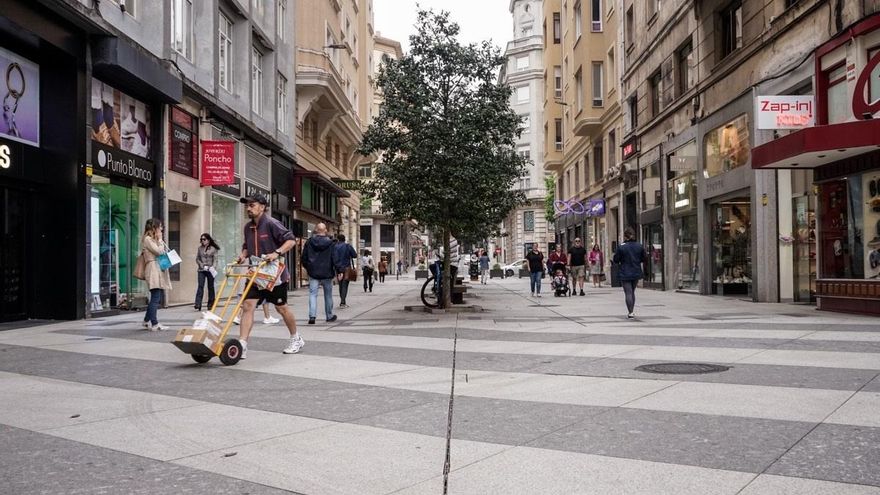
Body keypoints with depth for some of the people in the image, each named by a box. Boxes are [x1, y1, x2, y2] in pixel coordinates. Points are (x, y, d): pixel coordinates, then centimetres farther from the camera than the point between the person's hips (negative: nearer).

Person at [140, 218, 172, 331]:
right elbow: (159, 251, -14)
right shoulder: (147, 239, -5)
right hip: (153, 269, -10)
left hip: (160, 270, 10)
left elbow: (166, 251, 22)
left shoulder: (154, 239, 23)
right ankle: (154, 324, -10)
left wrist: (161, 240, 11)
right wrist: (160, 239, -2)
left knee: (158, 297, 12)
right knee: (156, 298, -11)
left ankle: (147, 320, 21)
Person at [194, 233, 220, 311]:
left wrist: (212, 267, -16)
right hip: (201, 270, 1)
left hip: (210, 270, -1)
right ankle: (197, 305, -19)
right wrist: (201, 264, -6)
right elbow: (197, 258, 12)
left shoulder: (213, 249, 1)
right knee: (200, 286, -10)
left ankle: (210, 305, 14)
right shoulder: (200, 248, 10)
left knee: (210, 287, 6)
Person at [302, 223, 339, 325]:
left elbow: (304, 257, 6)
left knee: (313, 294, 0)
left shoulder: (309, 242, 0)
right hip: (327, 273, -1)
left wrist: (307, 268, 22)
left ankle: (312, 316, -15)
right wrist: (338, 271, -3)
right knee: (328, 295, 12)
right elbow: (335, 259, -7)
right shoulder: (330, 243, -5)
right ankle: (329, 316, 21)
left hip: (313, 272, 1)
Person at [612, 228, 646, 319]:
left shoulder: (621, 247, -13)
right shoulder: (639, 246, 0)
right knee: (632, 292, 19)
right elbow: (644, 259, 7)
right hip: (636, 273, 4)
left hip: (625, 274, -4)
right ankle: (632, 311, 23)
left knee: (628, 293, -2)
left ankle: (630, 313, -6)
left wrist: (612, 259, 12)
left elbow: (616, 260, -8)